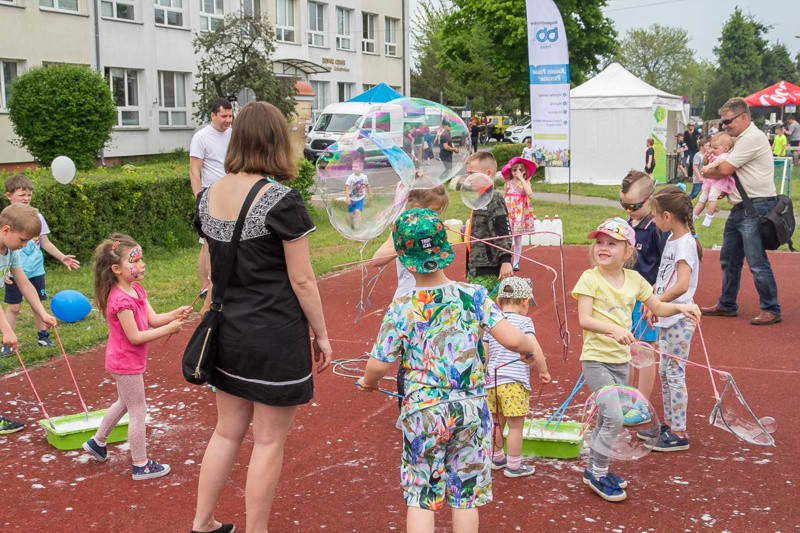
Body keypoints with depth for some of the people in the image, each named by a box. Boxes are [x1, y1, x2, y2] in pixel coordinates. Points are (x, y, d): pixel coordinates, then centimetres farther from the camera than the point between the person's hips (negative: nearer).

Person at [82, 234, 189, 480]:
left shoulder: (136, 289, 3)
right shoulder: (121, 300, -27)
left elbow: (153, 319, 0)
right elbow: (135, 337, -26)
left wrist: (175, 314, -17)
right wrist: (168, 329, -25)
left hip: (125, 361, 10)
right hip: (126, 363, -10)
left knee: (124, 403, 27)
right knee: (138, 411, 1)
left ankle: (97, 442, 44)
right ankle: (141, 466, 13)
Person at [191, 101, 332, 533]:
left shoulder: (209, 197, 2)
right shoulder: (282, 201, -17)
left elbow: (210, 267, 12)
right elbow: (301, 279, -14)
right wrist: (321, 334, -3)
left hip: (228, 332, 7)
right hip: (276, 336, -6)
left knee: (227, 431, 20)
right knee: (269, 440, 8)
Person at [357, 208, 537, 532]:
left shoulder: (401, 310, -10)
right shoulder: (474, 296, -7)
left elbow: (379, 365, -6)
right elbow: (511, 339, -12)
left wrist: (367, 382, 17)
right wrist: (531, 348, 11)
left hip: (422, 411, -2)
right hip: (471, 408, 2)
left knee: (420, 496, 10)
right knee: (465, 494, 14)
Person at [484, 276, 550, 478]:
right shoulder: (524, 321, -7)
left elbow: (484, 354, 11)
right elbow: (534, 349, -19)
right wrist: (543, 370, -6)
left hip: (492, 380, 6)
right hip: (514, 382, -6)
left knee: (498, 422, 21)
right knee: (516, 425, 4)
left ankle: (497, 458, 36)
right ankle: (514, 465, 11)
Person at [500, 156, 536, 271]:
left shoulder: (526, 182, 1)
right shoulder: (508, 183, 4)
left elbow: (529, 193, -19)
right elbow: (505, 197, 12)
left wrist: (521, 179, -17)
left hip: (521, 212, 0)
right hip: (509, 211, 0)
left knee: (518, 238, 6)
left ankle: (516, 262, 15)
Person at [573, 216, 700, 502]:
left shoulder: (634, 279, 3)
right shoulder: (590, 278, -13)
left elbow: (658, 308, 15)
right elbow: (584, 319, -22)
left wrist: (679, 307, -5)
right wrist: (613, 329, -38)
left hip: (621, 360, 6)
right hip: (596, 359, -6)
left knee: (606, 419, 17)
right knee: (614, 418, -12)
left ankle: (595, 469, 33)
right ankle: (597, 473, 6)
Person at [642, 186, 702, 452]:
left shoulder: (685, 243, -19)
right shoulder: (672, 239, 10)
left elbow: (681, 285, -28)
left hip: (679, 320, -10)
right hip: (666, 318, 10)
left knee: (674, 373, -3)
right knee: (664, 372, 16)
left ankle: (679, 433, 5)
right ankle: (669, 423, 28)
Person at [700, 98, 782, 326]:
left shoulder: (752, 138, -14)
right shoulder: (741, 139, 19)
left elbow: (725, 169, -16)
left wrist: (707, 172, 3)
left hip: (756, 208, -11)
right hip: (740, 208, 11)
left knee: (757, 262, -8)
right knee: (729, 259, 15)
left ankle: (771, 309, 1)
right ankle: (726, 305, 26)